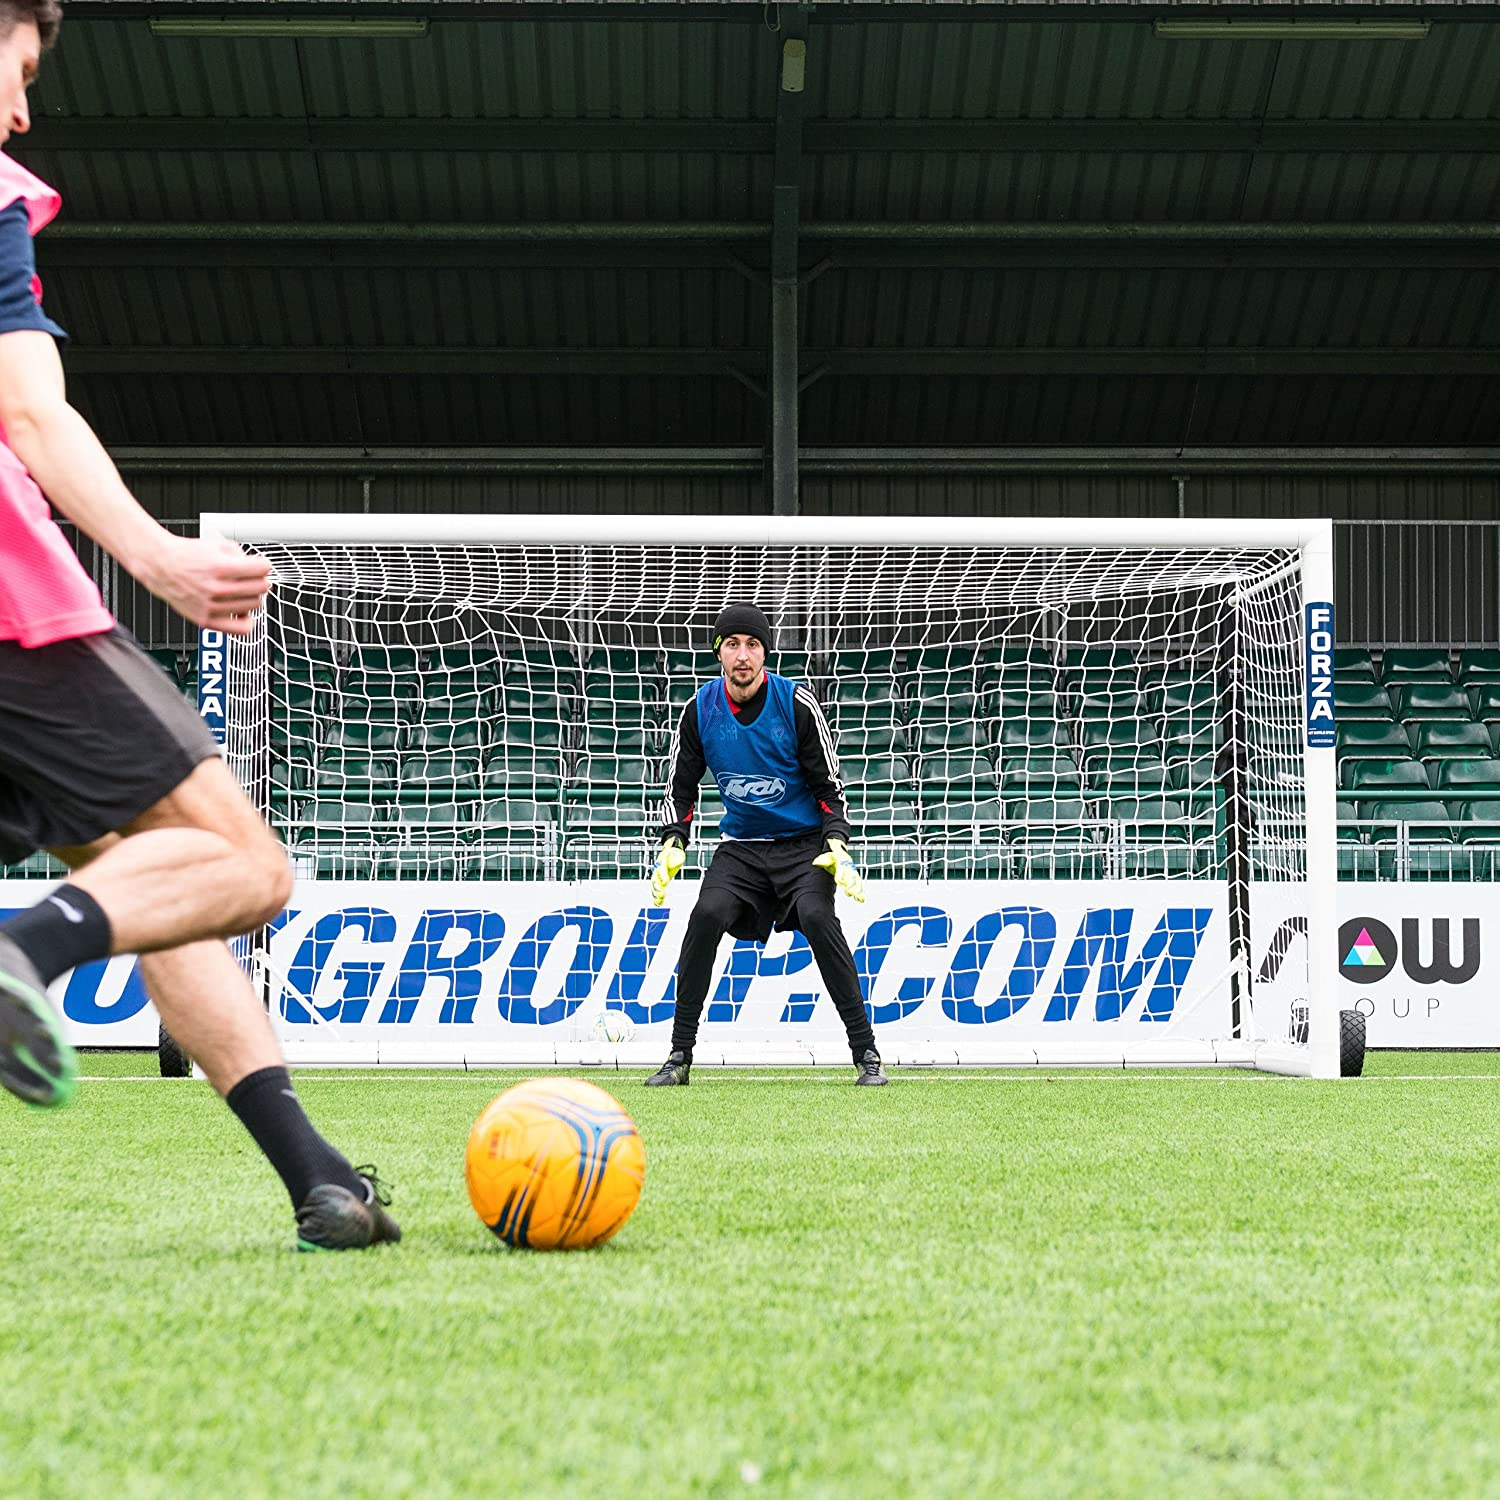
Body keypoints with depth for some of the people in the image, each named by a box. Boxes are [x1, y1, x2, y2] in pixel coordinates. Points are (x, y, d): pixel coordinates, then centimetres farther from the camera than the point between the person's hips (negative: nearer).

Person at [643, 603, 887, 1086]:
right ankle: (679, 1057, -11)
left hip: (804, 842, -2)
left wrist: (837, 847, -18)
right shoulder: (700, 710, -4)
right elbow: (680, 787, 7)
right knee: (707, 916, -21)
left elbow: (828, 785, -5)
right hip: (741, 844, 2)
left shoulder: (796, 702, -11)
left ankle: (867, 1054, -18)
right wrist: (673, 845, -9)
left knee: (817, 917, -27)